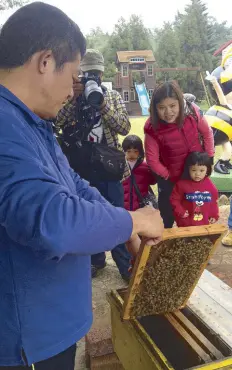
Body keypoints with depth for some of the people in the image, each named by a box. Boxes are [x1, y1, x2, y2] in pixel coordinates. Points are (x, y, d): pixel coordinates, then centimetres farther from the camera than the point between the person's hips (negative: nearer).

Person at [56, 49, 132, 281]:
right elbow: (54, 123, -11)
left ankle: (125, 262, 21)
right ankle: (95, 258, 31)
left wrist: (102, 101, -16)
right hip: (80, 168, 1)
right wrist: (73, 98, -18)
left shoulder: (112, 96, 4)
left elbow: (124, 128, -8)